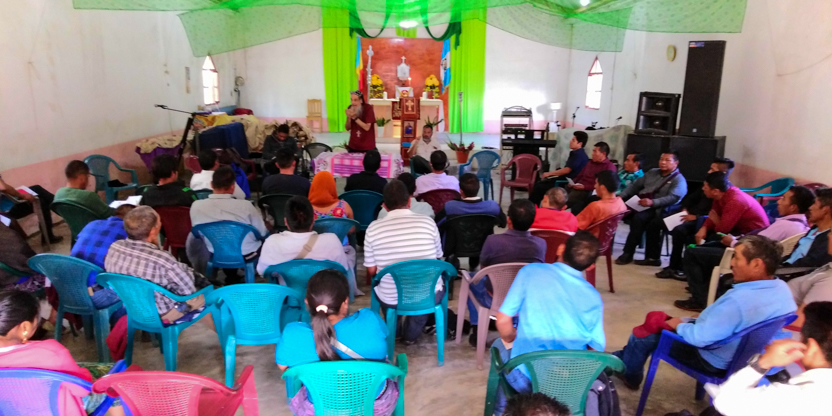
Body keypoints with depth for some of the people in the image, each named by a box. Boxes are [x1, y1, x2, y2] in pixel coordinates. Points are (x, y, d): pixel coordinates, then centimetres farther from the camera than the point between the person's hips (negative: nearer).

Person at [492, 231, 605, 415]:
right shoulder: (594, 297, -1)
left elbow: (503, 321, -9)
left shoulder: (531, 271, -8)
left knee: (501, 345, 31)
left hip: (527, 378, -2)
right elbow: (596, 350, 1)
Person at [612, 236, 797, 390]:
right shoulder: (782, 288, -8)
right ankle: (625, 357, 36)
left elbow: (700, 337, -32)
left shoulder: (739, 300, -37)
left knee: (645, 333, 7)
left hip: (714, 360, -8)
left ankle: (629, 374, 33)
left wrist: (679, 326, -10)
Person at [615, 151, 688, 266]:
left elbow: (672, 198, -16)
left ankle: (628, 253, -23)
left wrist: (652, 202, -31)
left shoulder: (679, 180, 0)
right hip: (638, 204, 6)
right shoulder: (653, 172, 22)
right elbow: (636, 185, 20)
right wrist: (622, 196, 4)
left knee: (638, 218, -35)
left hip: (657, 209, -6)